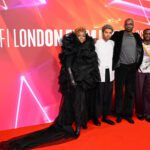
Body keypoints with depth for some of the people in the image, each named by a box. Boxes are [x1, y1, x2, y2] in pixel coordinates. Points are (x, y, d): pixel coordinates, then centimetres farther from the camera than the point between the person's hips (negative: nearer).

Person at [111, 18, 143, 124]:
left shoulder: (137, 36, 8)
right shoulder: (118, 35, -4)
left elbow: (141, 51, 16)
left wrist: (138, 64, 10)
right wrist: (115, 64, -4)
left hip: (132, 67, 3)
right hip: (121, 67, -3)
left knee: (131, 92, 8)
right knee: (119, 91, 6)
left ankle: (128, 114, 21)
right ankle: (119, 113, 19)